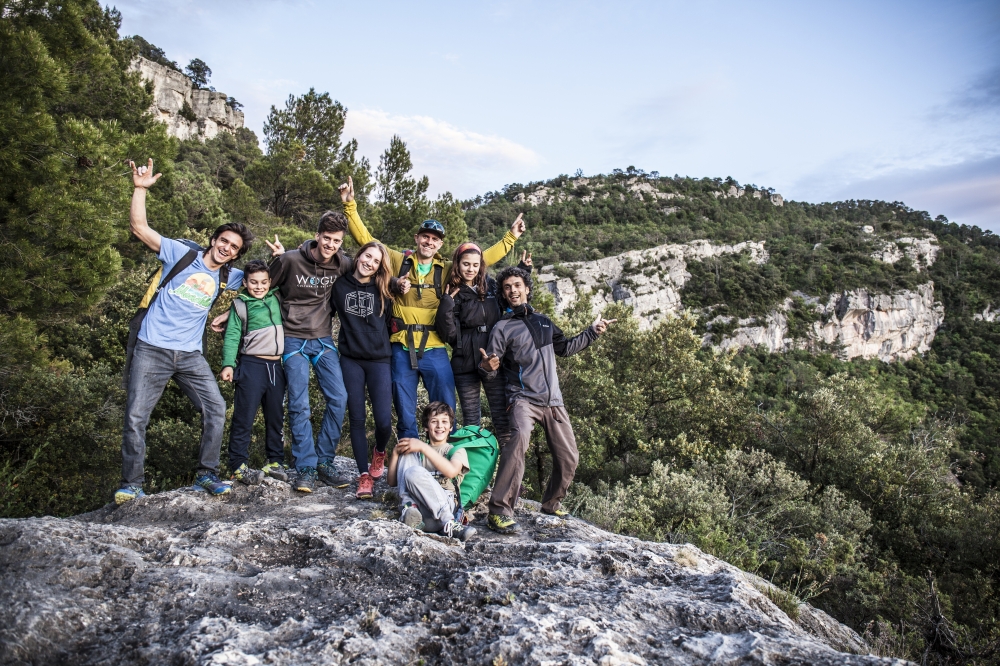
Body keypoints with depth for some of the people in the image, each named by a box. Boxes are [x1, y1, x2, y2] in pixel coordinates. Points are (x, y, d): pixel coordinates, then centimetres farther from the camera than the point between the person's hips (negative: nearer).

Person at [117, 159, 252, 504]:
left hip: (190, 355, 4)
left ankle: (207, 474, 10)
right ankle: (130, 484, 11)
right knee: (135, 417, -3)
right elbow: (139, 227, -7)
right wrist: (140, 188, -17)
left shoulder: (229, 277, 9)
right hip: (152, 350, -4)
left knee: (216, 409, -3)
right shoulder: (181, 253, -2)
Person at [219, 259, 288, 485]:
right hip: (251, 366, -4)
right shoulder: (240, 305, 2)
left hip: (276, 366, 4)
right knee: (244, 417, -4)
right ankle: (239, 466, 2)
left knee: (276, 417, 11)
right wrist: (228, 364, -12)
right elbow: (232, 336, -2)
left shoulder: (276, 298, 11)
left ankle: (275, 461, 21)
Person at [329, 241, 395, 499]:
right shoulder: (340, 286, 6)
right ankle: (364, 475, 11)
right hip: (351, 361, 1)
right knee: (357, 419, 2)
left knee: (384, 420, -9)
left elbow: (392, 321, 6)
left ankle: (379, 452, 25)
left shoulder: (383, 291, 5)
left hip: (379, 360, -1)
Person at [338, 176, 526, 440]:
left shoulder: (448, 270, 6)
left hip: (434, 350, 1)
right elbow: (365, 239, 5)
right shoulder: (398, 261, 5)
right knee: (405, 416, 11)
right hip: (402, 349, 0)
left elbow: (482, 259, 11)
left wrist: (511, 237, 9)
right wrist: (350, 205, -1)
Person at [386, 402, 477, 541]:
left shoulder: (457, 450, 19)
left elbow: (451, 471, -7)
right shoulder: (416, 450, 30)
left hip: (446, 503, -3)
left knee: (414, 472, -28)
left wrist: (423, 447, -10)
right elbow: (393, 482, 19)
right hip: (417, 505, 3)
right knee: (407, 455, -8)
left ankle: (448, 524, -35)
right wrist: (395, 453, 3)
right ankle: (409, 508, -27)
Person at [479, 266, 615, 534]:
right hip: (523, 398, -5)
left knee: (569, 458, 5)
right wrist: (488, 367, -27)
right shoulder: (502, 327, 1)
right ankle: (499, 511, -32)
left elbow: (565, 348, 27)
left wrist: (592, 332, 18)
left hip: (553, 400, 5)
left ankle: (552, 504, 31)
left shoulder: (543, 321, 15)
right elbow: (491, 370, -3)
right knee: (519, 438, -34)